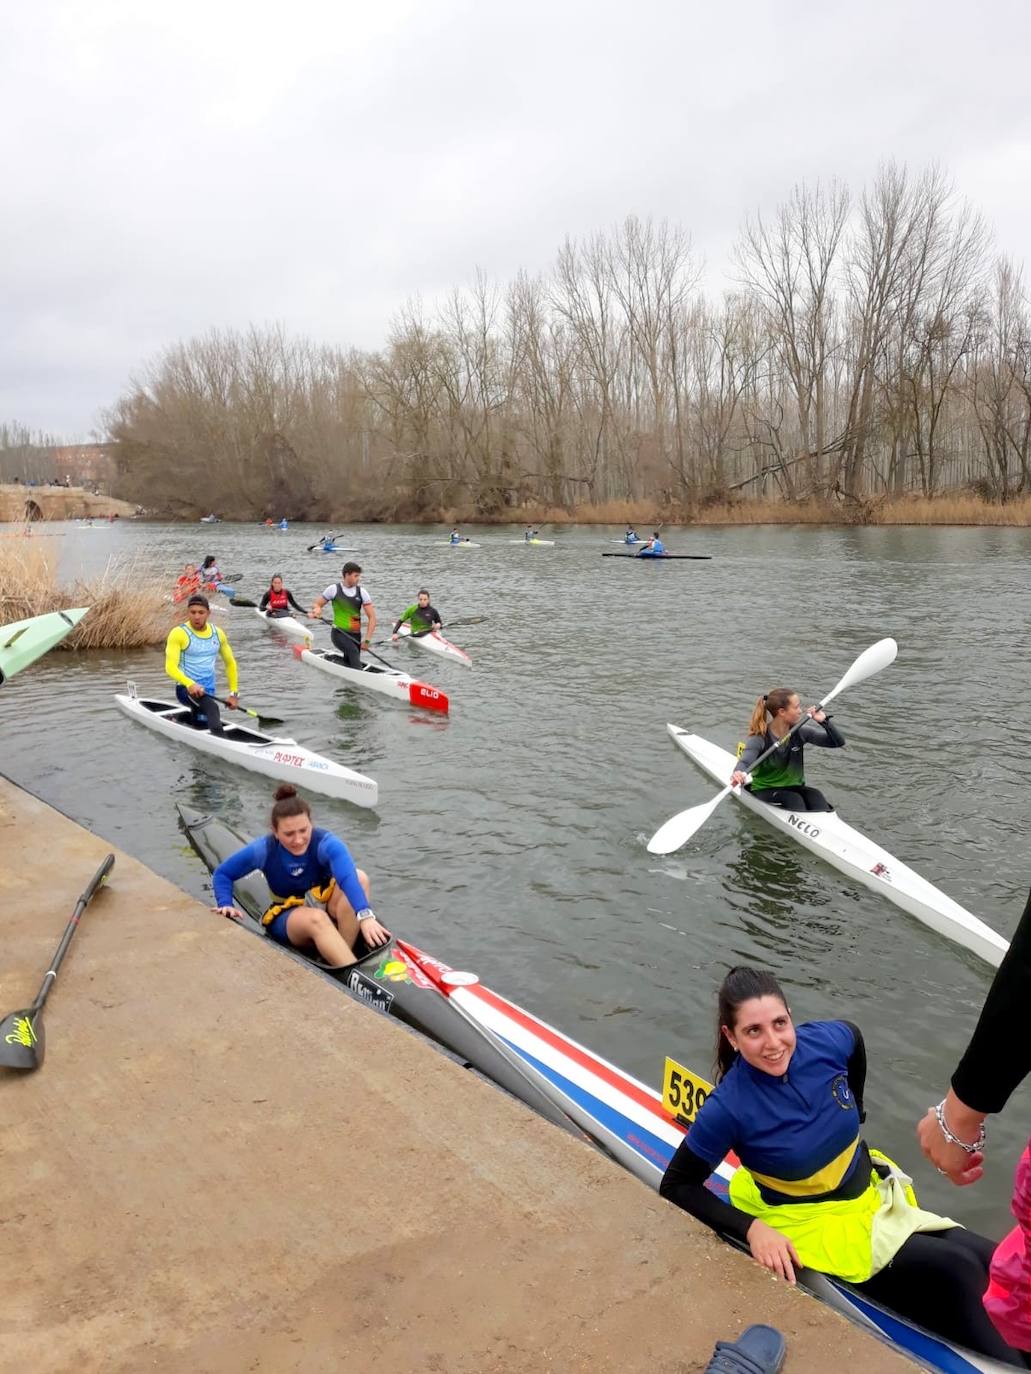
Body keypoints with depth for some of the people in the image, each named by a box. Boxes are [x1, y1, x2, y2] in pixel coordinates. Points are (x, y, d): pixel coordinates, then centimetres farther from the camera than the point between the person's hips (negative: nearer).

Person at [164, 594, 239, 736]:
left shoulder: (218, 634, 8)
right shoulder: (179, 634, -8)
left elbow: (230, 663, 20)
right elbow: (170, 668, -18)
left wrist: (233, 693, 14)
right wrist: (190, 684, -35)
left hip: (209, 691, 6)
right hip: (186, 689, -6)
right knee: (212, 708, -33)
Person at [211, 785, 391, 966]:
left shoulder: (326, 843, -24)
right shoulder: (263, 850, -16)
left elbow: (348, 878, -43)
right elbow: (222, 874, -2)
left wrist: (365, 916, -60)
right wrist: (225, 904, -21)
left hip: (326, 906, 1)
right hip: (287, 917, -1)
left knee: (359, 877, -30)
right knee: (316, 919, -37)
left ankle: (340, 959, -31)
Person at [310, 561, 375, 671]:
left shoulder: (362, 592, 4)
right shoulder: (334, 589, -1)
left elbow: (372, 617, 0)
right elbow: (317, 604, 8)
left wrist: (367, 640, -10)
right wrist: (317, 610, -19)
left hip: (355, 635, 4)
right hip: (339, 633, -4)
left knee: (349, 662, 2)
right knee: (353, 652, -29)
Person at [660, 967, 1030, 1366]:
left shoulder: (826, 1041, -18)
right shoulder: (728, 1108, -28)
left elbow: (854, 1036, 9)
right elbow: (676, 1187, -16)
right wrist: (751, 1229, -24)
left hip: (874, 1193, 5)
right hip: (812, 1224, -5)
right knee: (958, 1271, -17)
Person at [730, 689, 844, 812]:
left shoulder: (799, 732, -3)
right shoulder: (760, 738, -16)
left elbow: (839, 742, -1)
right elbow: (745, 761, -35)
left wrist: (824, 721, -18)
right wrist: (738, 774, -59)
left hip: (794, 788, 4)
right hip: (765, 791, -4)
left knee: (815, 795, -26)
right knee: (793, 799, -32)